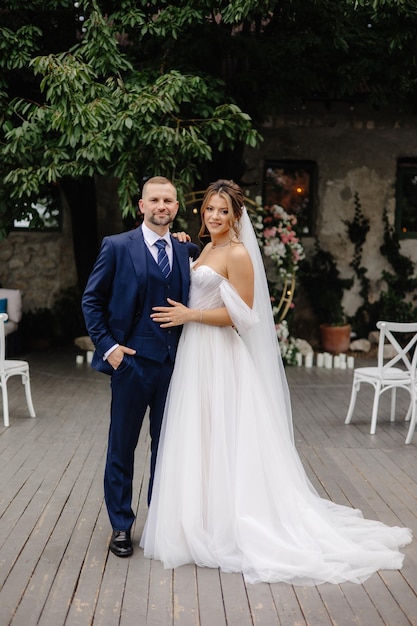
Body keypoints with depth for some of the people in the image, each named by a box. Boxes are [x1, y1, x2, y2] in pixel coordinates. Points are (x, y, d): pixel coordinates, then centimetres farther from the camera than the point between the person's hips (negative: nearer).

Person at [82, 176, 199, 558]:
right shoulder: (117, 246, -3)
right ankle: (121, 525, 23)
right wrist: (106, 345, -7)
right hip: (132, 360, -3)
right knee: (122, 446, 7)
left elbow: (190, 304, 13)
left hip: (174, 363, 4)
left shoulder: (187, 251, 8)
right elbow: (92, 300, 0)